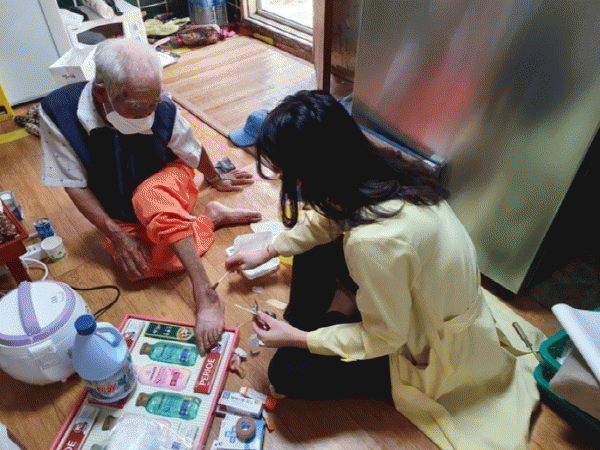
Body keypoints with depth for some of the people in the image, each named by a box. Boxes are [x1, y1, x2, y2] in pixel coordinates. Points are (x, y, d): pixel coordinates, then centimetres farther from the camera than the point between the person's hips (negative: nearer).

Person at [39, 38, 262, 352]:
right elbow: (74, 184, -17)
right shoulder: (56, 114, -26)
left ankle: (205, 295, -36)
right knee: (142, 267, -27)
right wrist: (117, 236, -23)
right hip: (121, 212, 2)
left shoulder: (164, 112, -26)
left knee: (148, 197, -39)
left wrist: (216, 179, 15)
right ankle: (212, 218, -9)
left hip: (166, 185, -1)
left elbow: (195, 153, -5)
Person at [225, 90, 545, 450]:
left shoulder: (374, 240, -41)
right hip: (431, 300, 7)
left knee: (286, 372, -11)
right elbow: (327, 219, 5)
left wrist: (298, 339, -15)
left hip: (428, 351, -7)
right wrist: (266, 252, 14)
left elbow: (385, 338, -24)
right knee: (312, 247, 8)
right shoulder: (370, 168, -16)